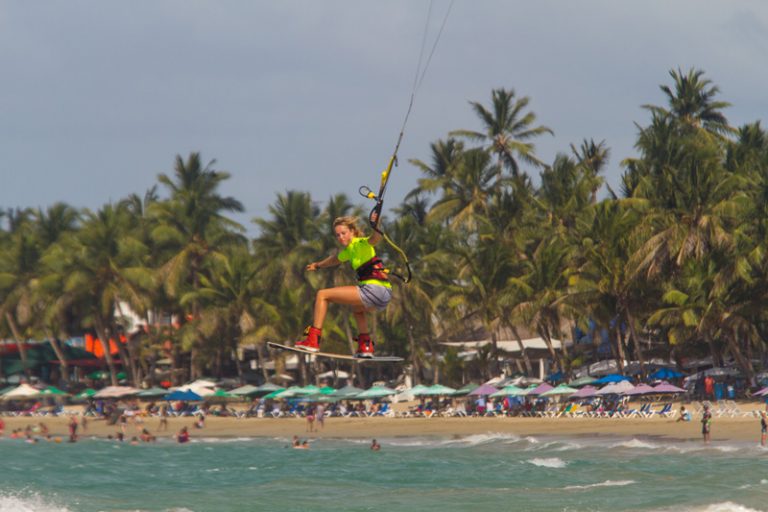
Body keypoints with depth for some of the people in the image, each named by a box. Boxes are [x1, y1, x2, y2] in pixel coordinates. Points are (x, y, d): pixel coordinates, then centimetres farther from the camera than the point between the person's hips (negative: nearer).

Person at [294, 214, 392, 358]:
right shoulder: (349, 250, 20)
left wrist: (375, 226, -50)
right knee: (357, 309, 43)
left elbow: (376, 238, -29)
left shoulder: (362, 243, -6)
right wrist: (318, 265, 57)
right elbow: (335, 259, 42)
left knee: (322, 295, -4)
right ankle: (366, 347, 36)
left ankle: (313, 340, -7)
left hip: (375, 290, -10)